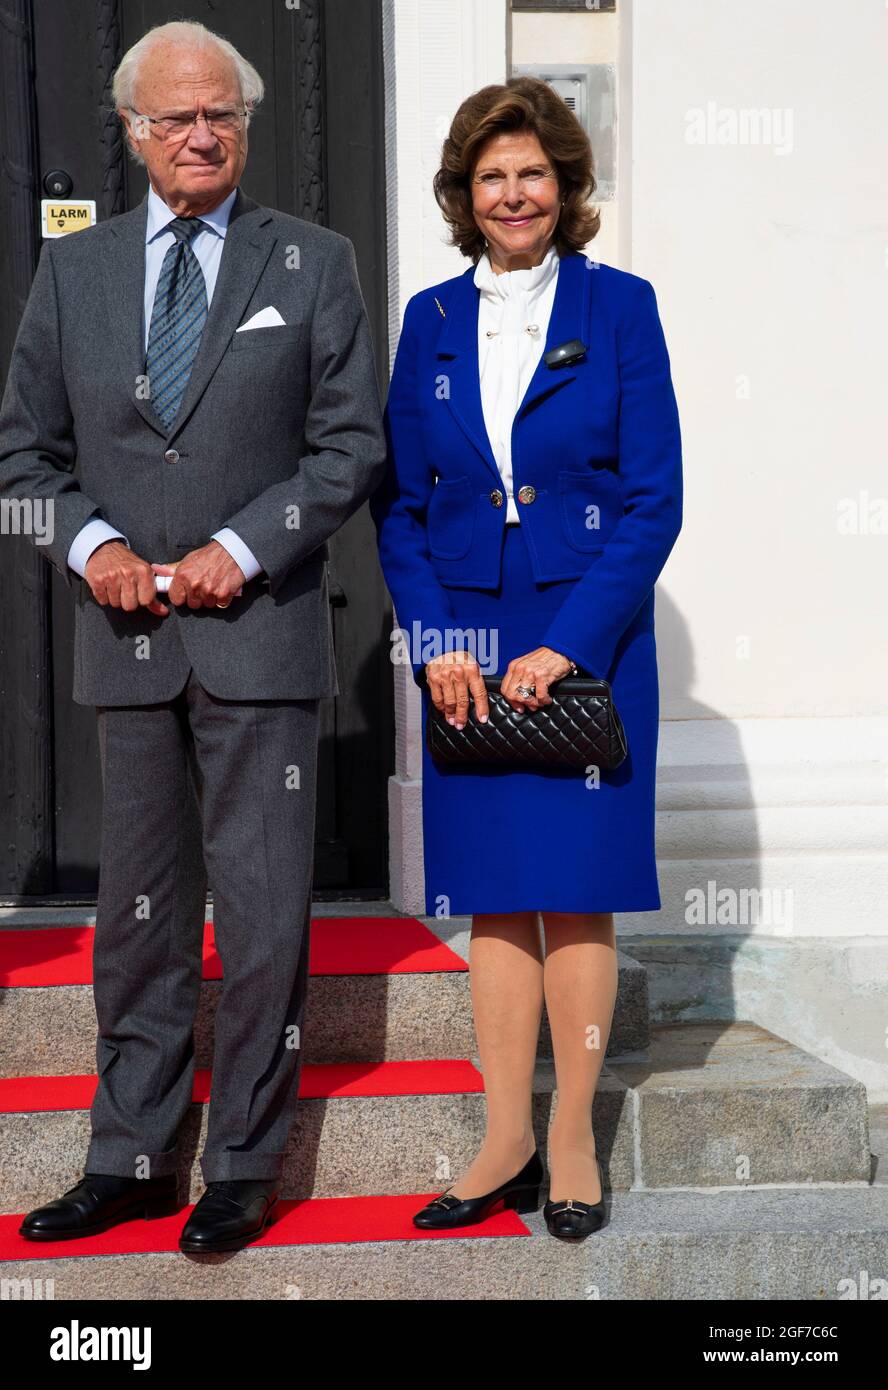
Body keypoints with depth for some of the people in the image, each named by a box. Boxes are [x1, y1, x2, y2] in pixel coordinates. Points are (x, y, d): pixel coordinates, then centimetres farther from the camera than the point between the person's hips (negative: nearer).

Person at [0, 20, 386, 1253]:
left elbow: (352, 443, 1)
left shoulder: (313, 263, 5)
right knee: (138, 909, 9)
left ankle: (245, 1167, 13)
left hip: (259, 630, -2)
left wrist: (243, 546, -11)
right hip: (126, 639, 3)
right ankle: (130, 1161, 19)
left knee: (261, 911, 0)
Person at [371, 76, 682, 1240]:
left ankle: (572, 1142, 12)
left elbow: (654, 499, -5)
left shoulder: (619, 308, 0)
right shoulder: (431, 321, 9)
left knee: (576, 893, 1)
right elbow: (398, 504, 9)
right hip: (467, 649, 3)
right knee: (493, 899, 6)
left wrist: (568, 643, -13)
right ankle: (505, 1142, 14)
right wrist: (434, 641, -5)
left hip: (588, 640, -3)